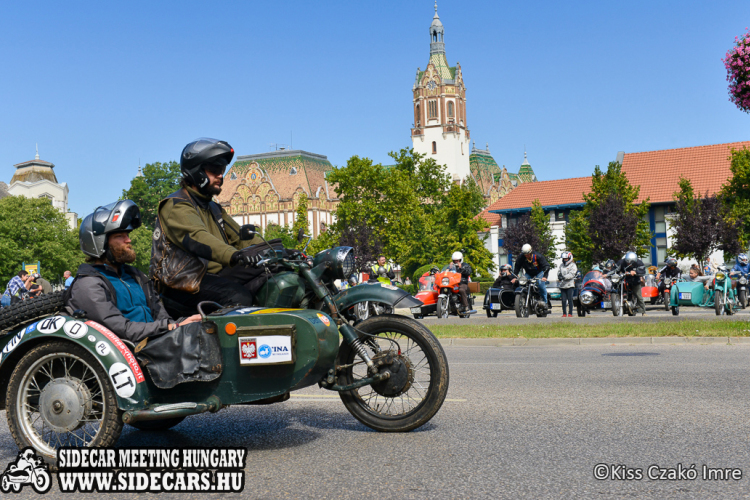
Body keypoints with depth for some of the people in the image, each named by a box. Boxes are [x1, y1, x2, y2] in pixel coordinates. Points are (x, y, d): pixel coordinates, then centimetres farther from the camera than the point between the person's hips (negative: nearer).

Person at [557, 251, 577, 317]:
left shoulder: (573, 265, 2)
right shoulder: (561, 266, 21)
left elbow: (571, 274, -11)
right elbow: (559, 272, 16)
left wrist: (564, 277, -25)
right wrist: (559, 275, -9)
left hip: (570, 285, -4)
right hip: (562, 285, 4)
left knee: (570, 299, -5)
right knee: (563, 300, 3)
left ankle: (570, 313, -1)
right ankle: (564, 313, 8)